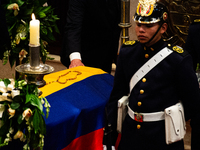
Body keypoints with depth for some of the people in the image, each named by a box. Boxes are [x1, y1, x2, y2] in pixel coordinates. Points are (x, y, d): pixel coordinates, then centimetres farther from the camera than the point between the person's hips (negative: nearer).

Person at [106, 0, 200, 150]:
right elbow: (116, 95, 9)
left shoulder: (179, 59, -13)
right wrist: (109, 135, 8)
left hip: (163, 138, -4)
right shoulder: (126, 52, 0)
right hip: (130, 134, 4)